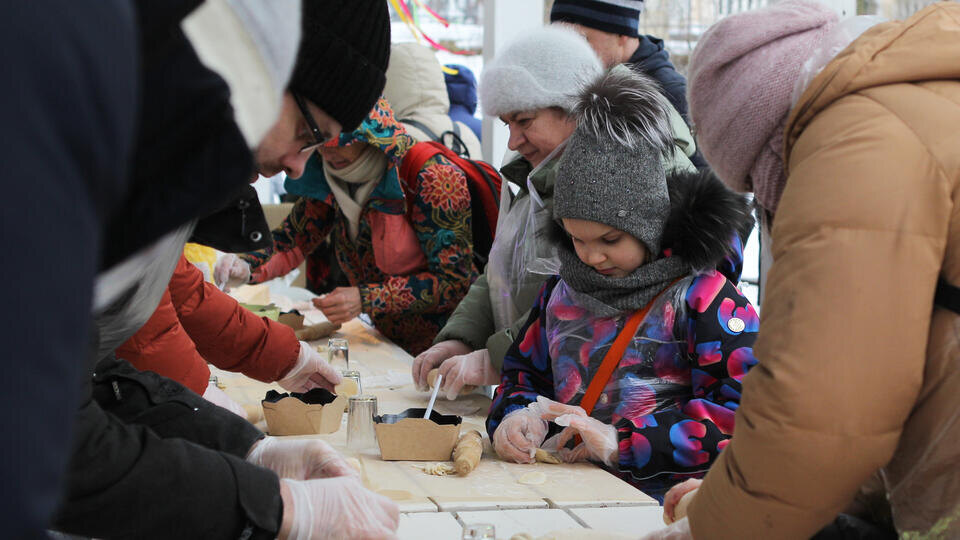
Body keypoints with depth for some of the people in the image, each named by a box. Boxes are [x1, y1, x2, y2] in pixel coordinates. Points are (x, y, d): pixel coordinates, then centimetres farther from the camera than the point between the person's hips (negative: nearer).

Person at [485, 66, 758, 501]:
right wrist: (519, 414, 3)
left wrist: (622, 442, -19)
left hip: (660, 498, -3)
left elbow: (738, 407, -12)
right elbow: (525, 368, 28)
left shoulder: (704, 295, -3)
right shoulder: (562, 291, 17)